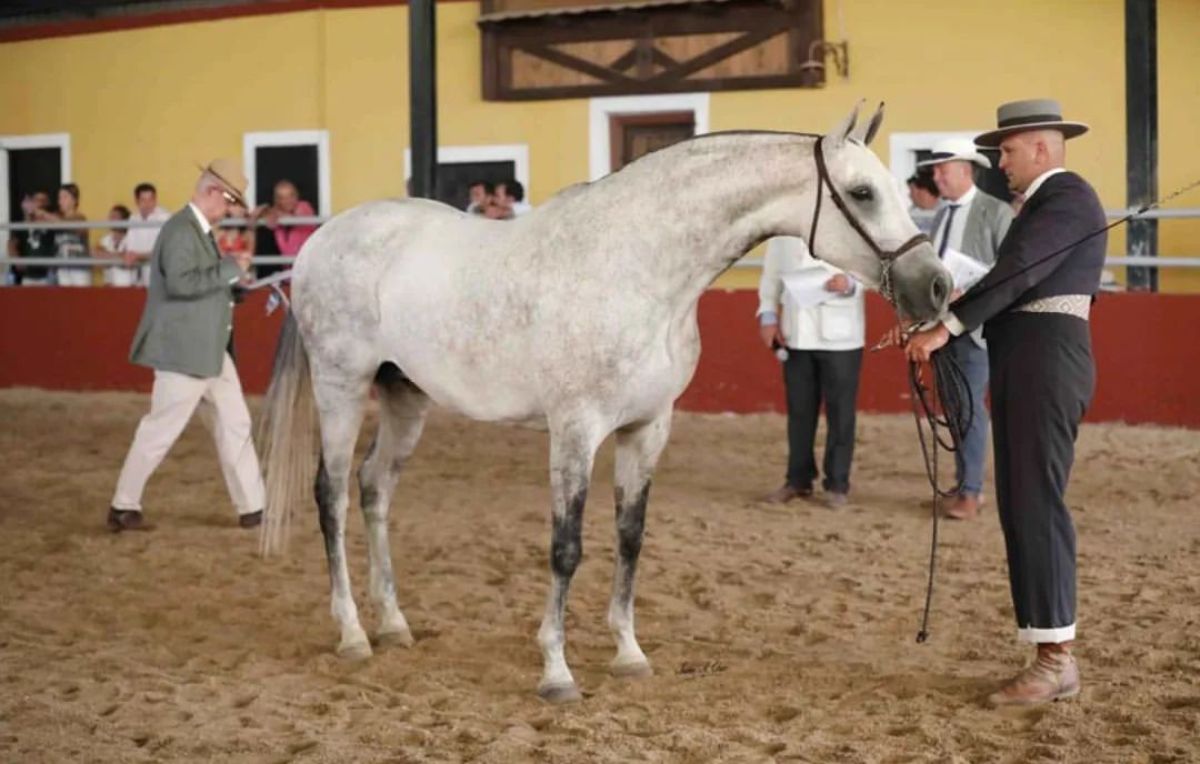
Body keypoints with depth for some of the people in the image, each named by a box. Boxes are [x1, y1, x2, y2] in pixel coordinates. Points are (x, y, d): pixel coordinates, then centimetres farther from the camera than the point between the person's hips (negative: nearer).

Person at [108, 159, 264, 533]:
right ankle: (123, 507, 12)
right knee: (160, 431, 0)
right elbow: (179, 282, -29)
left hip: (210, 351, 10)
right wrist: (231, 269, -23)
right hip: (184, 351, -10)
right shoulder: (181, 229, -17)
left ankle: (252, 507, 15)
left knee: (235, 426, 10)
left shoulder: (200, 229, 13)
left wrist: (235, 279, 6)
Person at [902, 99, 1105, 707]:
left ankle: (1056, 659, -8)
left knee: (1037, 502, -11)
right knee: (1019, 507, 9)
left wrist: (946, 327, -24)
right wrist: (943, 316, 10)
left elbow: (1017, 271, -21)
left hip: (1046, 364, -10)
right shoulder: (1041, 204, 22)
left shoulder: (1068, 198, -10)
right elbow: (1010, 277, 19)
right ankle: (1048, 657, 13)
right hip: (1019, 367, 10)